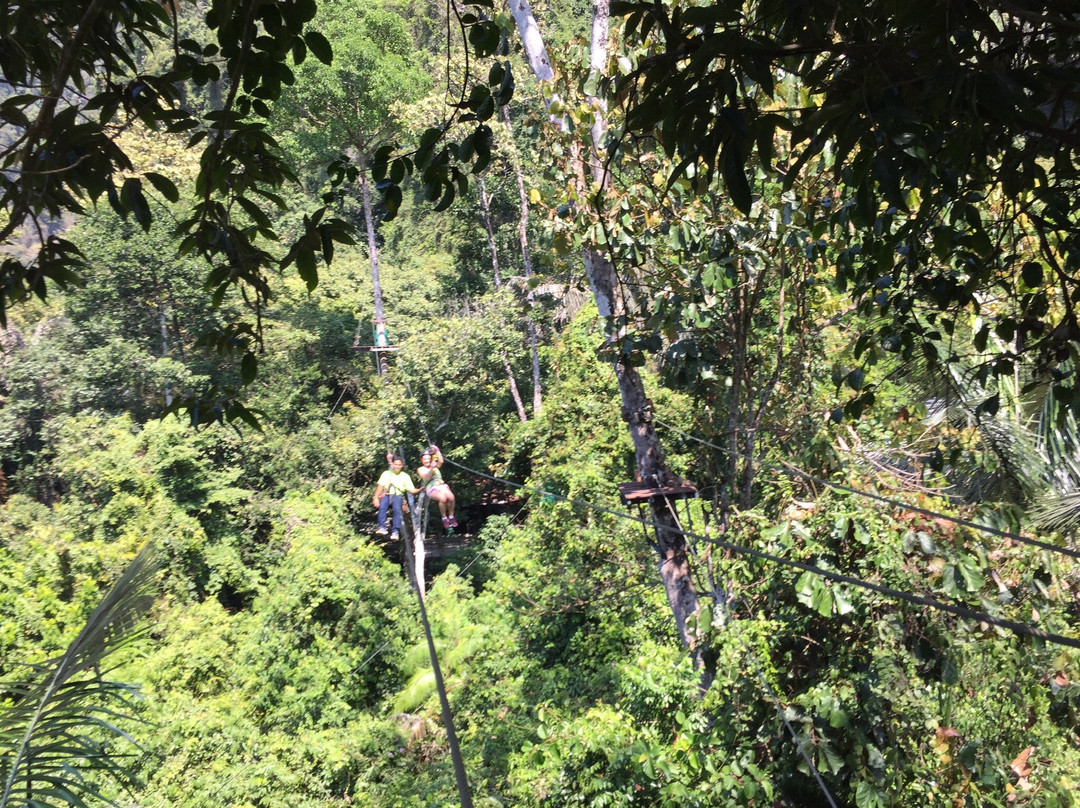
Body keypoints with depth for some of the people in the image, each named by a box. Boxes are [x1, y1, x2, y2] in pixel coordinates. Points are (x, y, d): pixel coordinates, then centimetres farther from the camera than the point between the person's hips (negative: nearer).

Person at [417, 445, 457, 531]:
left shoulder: (435, 466, 22)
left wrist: (437, 451, -4)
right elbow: (427, 478, -6)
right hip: (431, 488, -3)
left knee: (451, 497, -29)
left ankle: (451, 517, -12)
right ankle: (444, 518, -19)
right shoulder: (421, 469, 13)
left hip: (441, 485, 3)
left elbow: (441, 461, 0)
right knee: (442, 498, -35)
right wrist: (431, 468, -17)